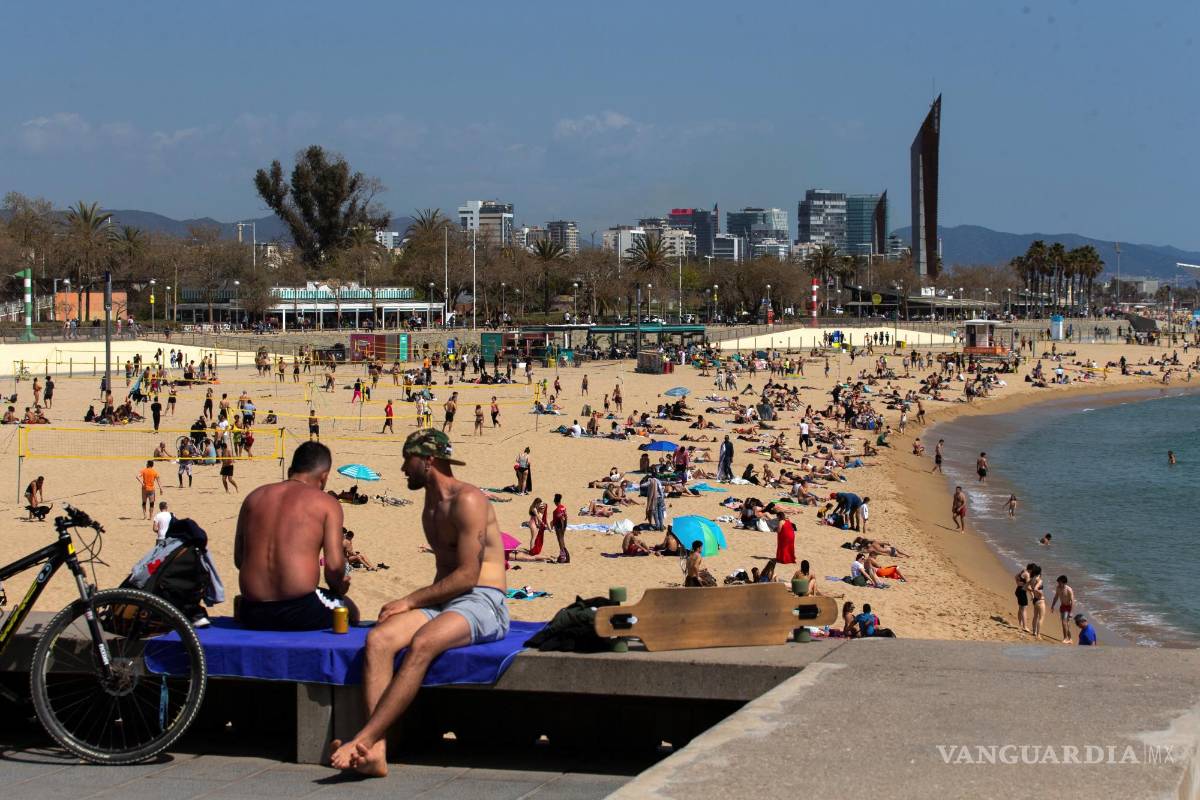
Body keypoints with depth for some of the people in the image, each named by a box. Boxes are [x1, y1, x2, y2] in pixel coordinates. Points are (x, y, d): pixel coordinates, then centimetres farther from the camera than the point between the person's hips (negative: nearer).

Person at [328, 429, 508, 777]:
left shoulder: (467, 500, -8)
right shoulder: (431, 508, 22)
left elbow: (467, 575, -15)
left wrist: (410, 601, -12)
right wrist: (413, 604, 10)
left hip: (483, 603, -8)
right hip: (443, 604, 8)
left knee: (422, 643, -36)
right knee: (378, 638, -21)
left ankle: (363, 740, -38)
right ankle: (376, 750, -34)